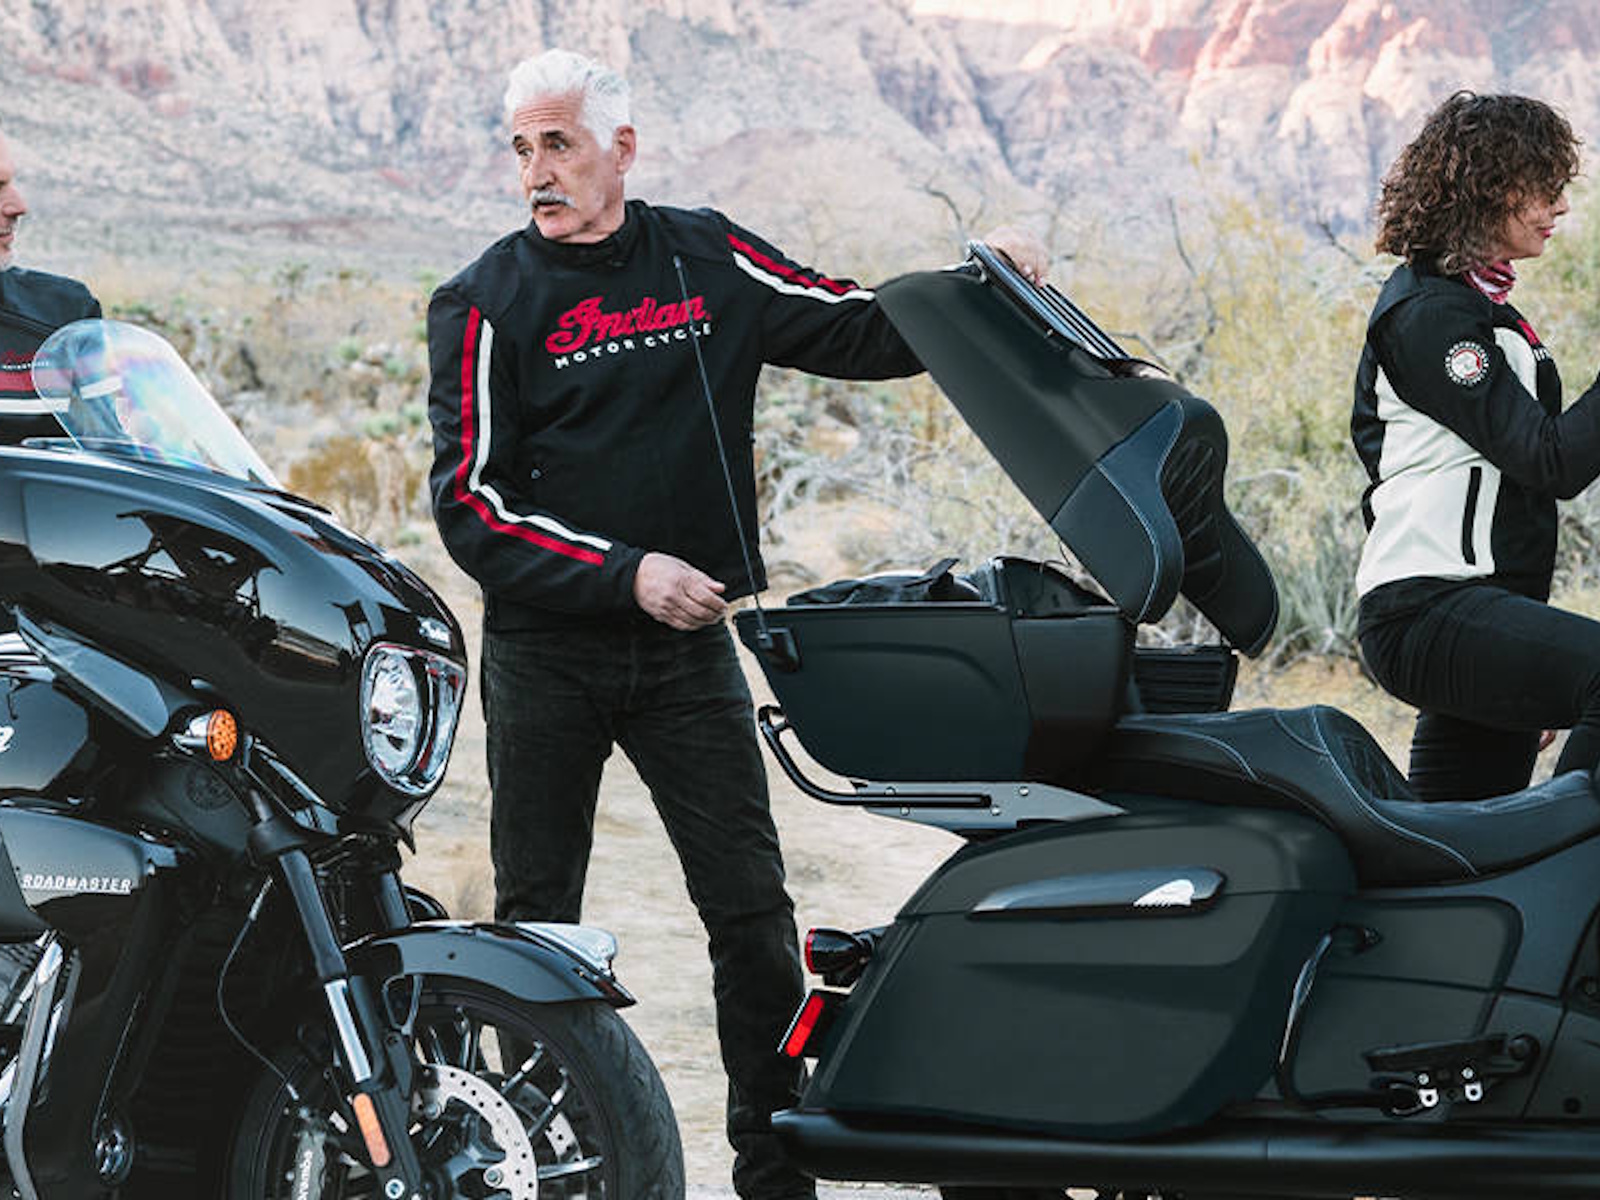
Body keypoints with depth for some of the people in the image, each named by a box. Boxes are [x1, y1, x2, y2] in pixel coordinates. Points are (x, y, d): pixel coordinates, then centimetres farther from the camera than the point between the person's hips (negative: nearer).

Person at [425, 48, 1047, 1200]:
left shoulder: (707, 261, 6)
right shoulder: (488, 304, -2)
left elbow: (862, 332, 11)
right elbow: (470, 501, -8)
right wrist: (627, 574, -17)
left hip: (686, 646, 2)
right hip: (545, 651, -1)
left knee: (754, 914, -2)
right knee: (535, 920, 6)